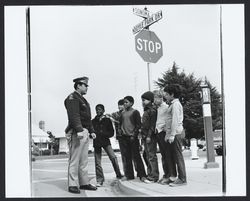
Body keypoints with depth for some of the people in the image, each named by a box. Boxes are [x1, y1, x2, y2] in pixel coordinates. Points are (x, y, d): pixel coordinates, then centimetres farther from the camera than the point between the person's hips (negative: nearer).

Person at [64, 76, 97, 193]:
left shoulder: (82, 99, 24)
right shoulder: (72, 98, -7)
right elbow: (74, 116, -19)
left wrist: (91, 131, 22)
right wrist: (79, 130, -28)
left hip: (84, 132, 10)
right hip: (76, 133, -10)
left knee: (84, 160, 10)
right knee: (74, 160, -7)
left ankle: (84, 183, 14)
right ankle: (73, 185, -6)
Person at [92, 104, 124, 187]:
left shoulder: (107, 120, 6)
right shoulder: (93, 121, 10)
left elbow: (111, 133, 2)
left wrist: (103, 133, -13)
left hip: (106, 141, -1)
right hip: (96, 143, 1)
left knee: (113, 157, -17)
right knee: (97, 162, 0)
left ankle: (118, 174, -3)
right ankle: (100, 181, 7)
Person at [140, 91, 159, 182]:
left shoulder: (152, 110, -10)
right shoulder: (146, 110, 18)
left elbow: (152, 124, -16)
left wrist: (149, 136, -20)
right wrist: (142, 132, 15)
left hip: (150, 137, -10)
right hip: (145, 136, 10)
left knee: (152, 156, -7)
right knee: (148, 156, 12)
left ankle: (154, 176, -5)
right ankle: (150, 174, 18)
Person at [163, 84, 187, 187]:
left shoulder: (176, 104, -10)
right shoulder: (172, 104, 19)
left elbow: (175, 120, -17)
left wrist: (172, 135, -20)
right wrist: (168, 134, 15)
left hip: (176, 133, -10)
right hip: (171, 134, 10)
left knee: (178, 156, -6)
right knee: (170, 156, 11)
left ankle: (182, 179, -1)